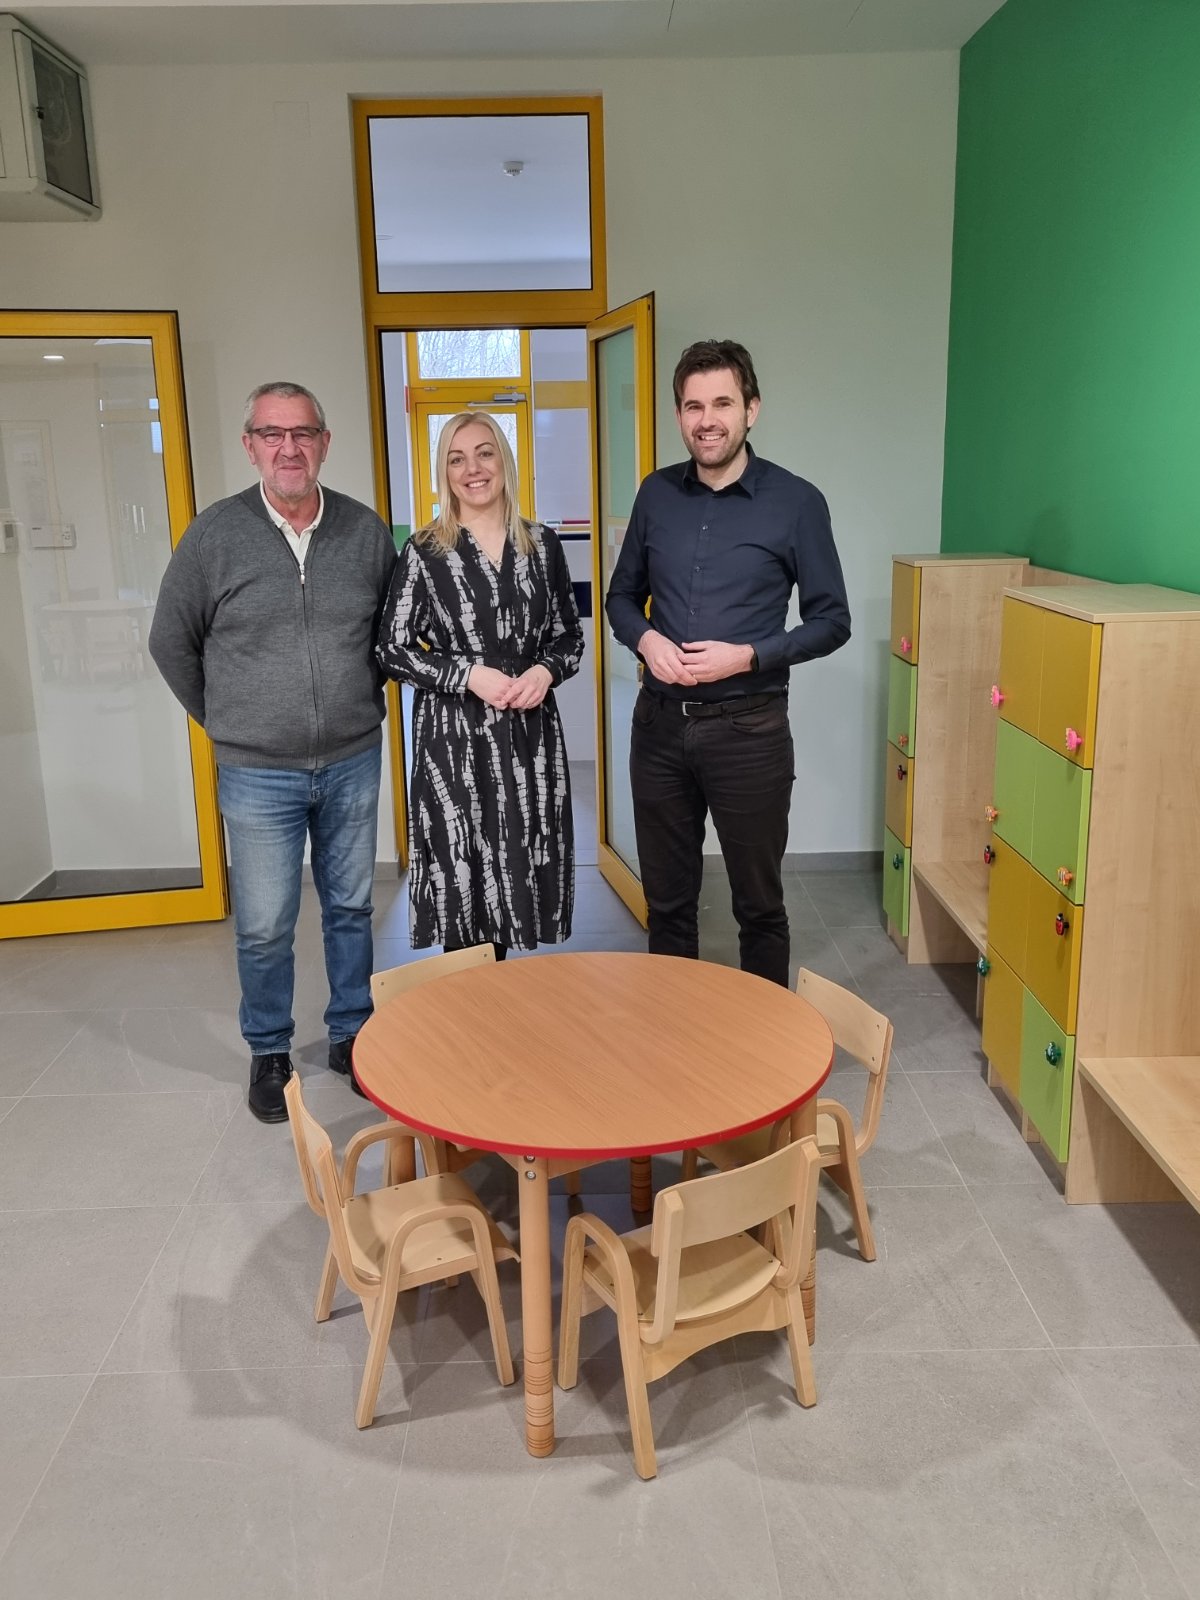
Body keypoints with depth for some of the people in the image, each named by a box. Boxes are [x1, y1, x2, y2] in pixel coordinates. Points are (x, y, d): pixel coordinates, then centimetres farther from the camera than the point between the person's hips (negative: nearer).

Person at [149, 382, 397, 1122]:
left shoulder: (366, 529, -1)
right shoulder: (215, 534, -6)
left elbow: (393, 627, 13)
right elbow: (172, 642, 4)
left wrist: (360, 701, 9)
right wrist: (225, 721, 6)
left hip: (353, 762, 2)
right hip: (258, 774, -2)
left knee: (351, 908, 14)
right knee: (265, 926, 6)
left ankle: (353, 1035, 31)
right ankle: (269, 1052, 25)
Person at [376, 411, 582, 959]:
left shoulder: (541, 544, 6)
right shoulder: (424, 551, -3)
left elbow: (570, 637, 12)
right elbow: (391, 650, -3)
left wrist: (546, 670, -10)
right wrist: (469, 675, -15)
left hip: (530, 731, 3)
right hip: (454, 734, -3)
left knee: (519, 868, 8)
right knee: (462, 872, 1)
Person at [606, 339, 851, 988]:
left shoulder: (796, 502, -6)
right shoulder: (657, 495, 5)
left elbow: (831, 621, -2)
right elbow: (622, 595, 15)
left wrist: (747, 656, -17)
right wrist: (645, 638, -7)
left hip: (748, 726, -3)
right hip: (660, 722, 4)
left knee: (759, 903, 9)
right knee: (666, 900, 14)